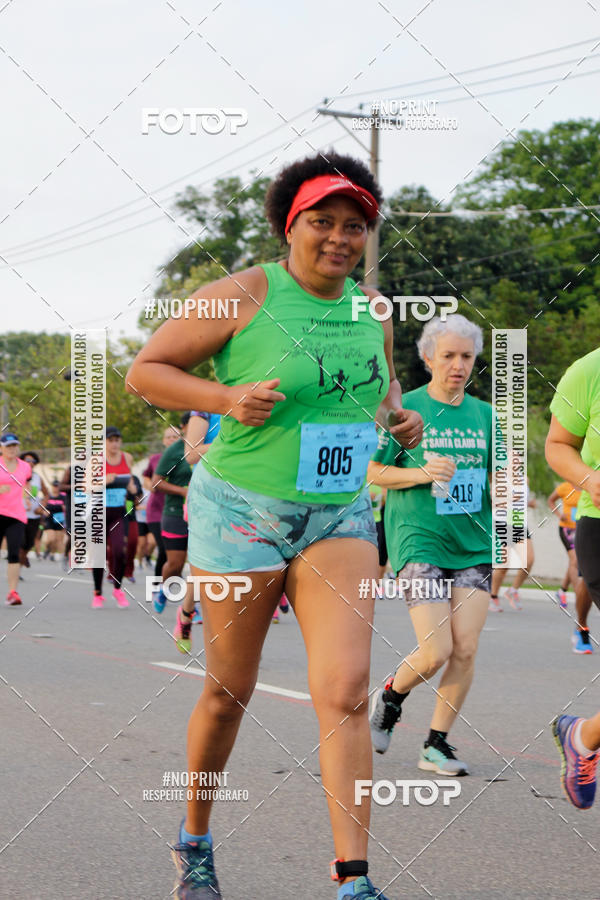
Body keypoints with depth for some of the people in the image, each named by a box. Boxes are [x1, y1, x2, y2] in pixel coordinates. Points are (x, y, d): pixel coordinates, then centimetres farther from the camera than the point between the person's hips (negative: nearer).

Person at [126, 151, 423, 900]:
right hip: (242, 515, -4)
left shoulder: (369, 310, 6)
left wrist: (400, 414, 5)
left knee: (345, 689, -13)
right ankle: (194, 838, 33)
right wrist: (227, 400, -21)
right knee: (229, 693, 8)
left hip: (339, 518, 4)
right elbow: (144, 371, -6)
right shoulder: (244, 295, -11)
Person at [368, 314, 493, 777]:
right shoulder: (404, 409, -2)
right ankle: (390, 696, 19)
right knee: (435, 652, -13)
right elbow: (373, 471, 0)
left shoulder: (484, 413, 11)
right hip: (419, 542, -4)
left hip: (474, 546, 4)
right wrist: (422, 473, -15)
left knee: (465, 650, -4)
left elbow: (497, 481, 17)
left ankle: (437, 744, 10)